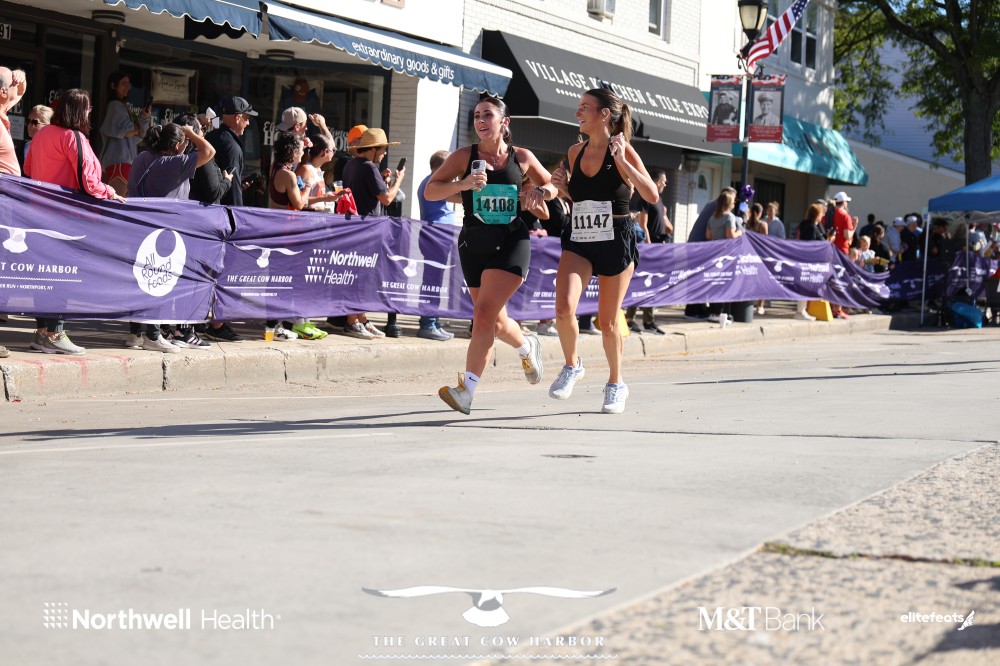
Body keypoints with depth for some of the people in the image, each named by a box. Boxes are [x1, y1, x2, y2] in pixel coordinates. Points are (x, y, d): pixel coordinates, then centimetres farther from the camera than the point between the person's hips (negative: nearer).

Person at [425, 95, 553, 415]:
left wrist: (542, 191, -4)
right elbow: (430, 191, -3)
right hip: (474, 243, 3)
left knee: (484, 315, -18)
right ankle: (527, 347, 48)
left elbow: (551, 185, 20)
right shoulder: (464, 156, 2)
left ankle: (467, 391, -18)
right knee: (496, 322, 14)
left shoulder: (522, 157, 4)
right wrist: (464, 183, -19)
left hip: (511, 242, -2)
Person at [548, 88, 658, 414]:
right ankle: (572, 365, 7)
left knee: (607, 321, 5)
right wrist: (563, 187, 0)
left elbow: (652, 196, -18)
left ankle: (616, 384, 28)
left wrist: (622, 161, -24)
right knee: (564, 308, -20)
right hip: (578, 242, 3)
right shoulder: (575, 152, 6)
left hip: (615, 243, -3)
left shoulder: (623, 150, -9)